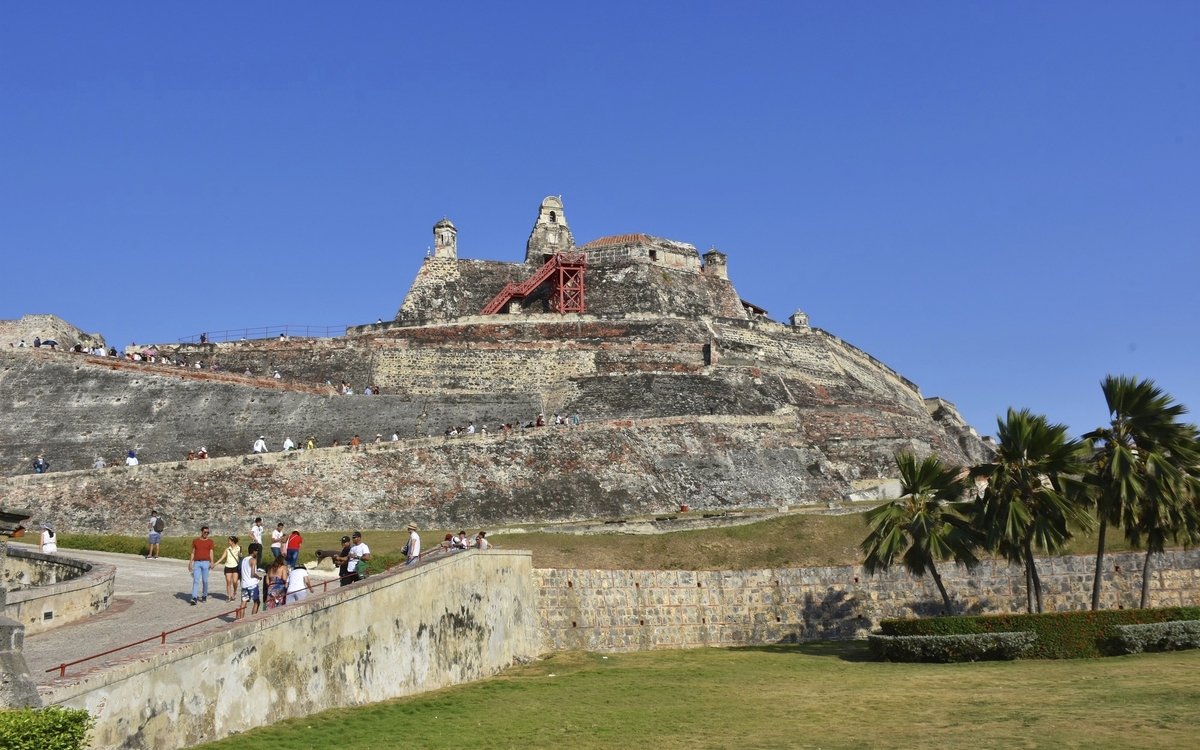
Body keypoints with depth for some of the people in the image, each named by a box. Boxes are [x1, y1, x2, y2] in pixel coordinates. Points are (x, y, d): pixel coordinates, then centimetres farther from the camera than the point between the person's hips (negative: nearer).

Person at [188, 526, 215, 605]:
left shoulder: (210, 542, 7)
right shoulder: (195, 541, 11)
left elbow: (211, 553, 0)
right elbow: (193, 553, 14)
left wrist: (212, 562, -13)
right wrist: (190, 563, 8)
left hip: (206, 562, -1)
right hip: (197, 563, 1)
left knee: (205, 581, 2)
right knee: (196, 580, -8)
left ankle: (204, 596, 19)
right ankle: (194, 598, -15)